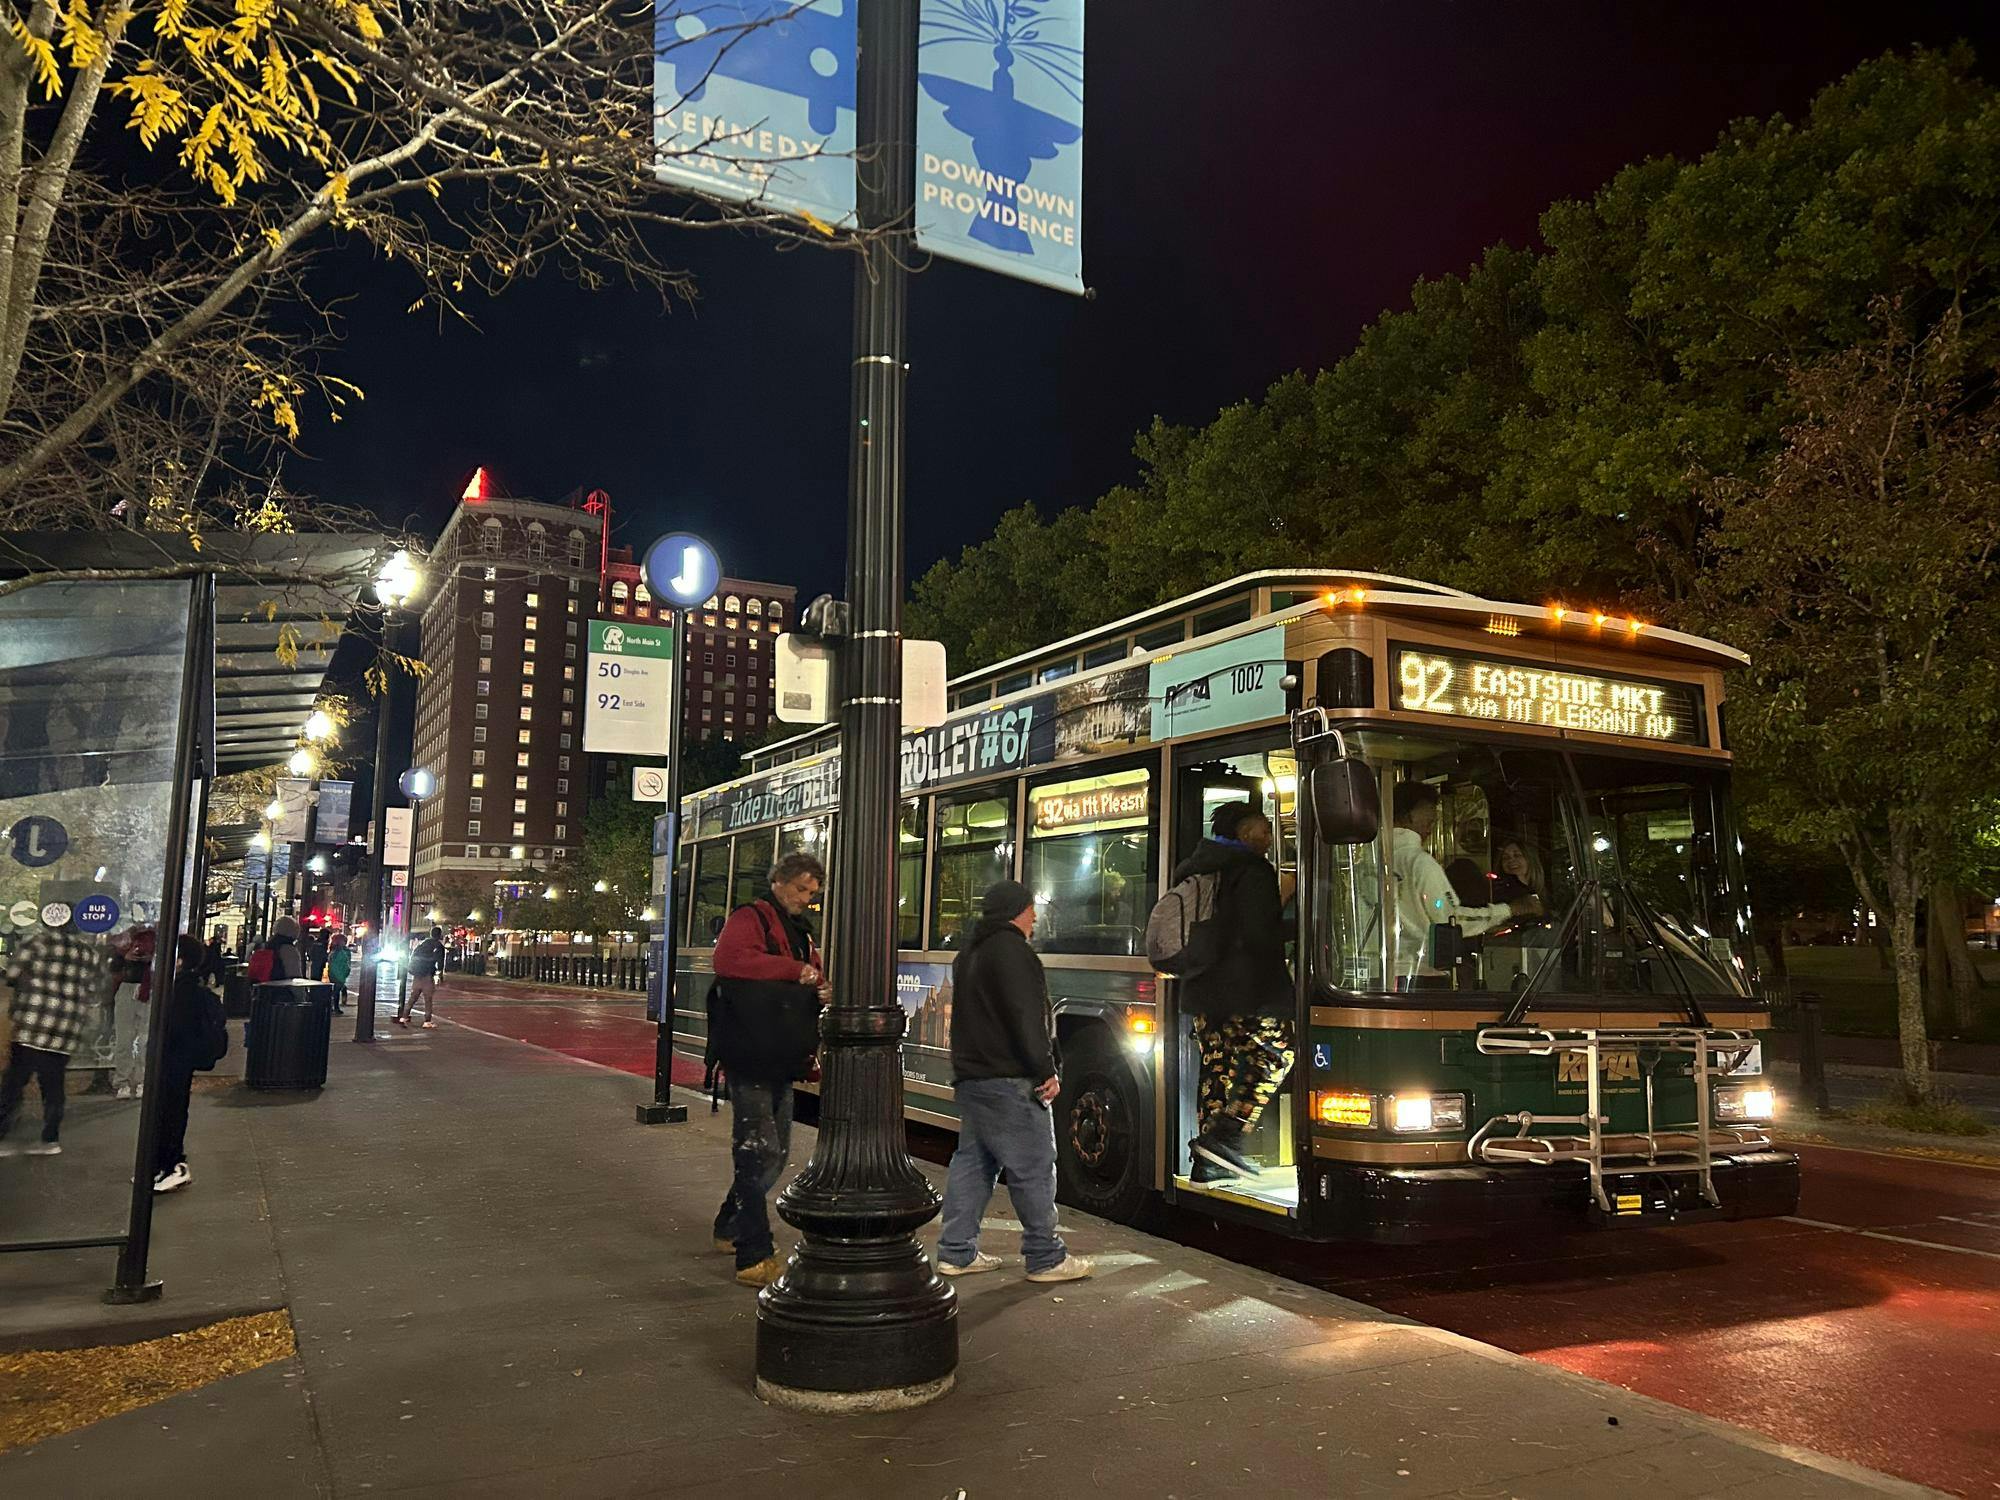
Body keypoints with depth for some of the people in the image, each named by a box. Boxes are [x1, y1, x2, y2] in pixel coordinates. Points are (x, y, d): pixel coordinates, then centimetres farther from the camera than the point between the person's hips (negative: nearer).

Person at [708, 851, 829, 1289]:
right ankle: (755, 1258, -3)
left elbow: (809, 986, 26)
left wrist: (822, 990, 0)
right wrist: (794, 971, -22)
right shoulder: (751, 918, -8)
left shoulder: (800, 934, 20)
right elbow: (728, 959, -28)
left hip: (782, 1061, 9)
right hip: (750, 1059, -9)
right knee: (760, 1150, -9)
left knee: (776, 1153, 17)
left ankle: (731, 1229, 33)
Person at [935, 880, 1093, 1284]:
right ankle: (1046, 1258, 3)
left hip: (971, 1074, 10)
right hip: (1009, 1081, -10)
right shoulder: (1011, 950, -15)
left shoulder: (970, 951, 18)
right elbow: (1026, 1018, -20)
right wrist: (1045, 1070, -17)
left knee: (973, 1161, 14)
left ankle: (956, 1251, 16)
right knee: (1033, 1167, -3)